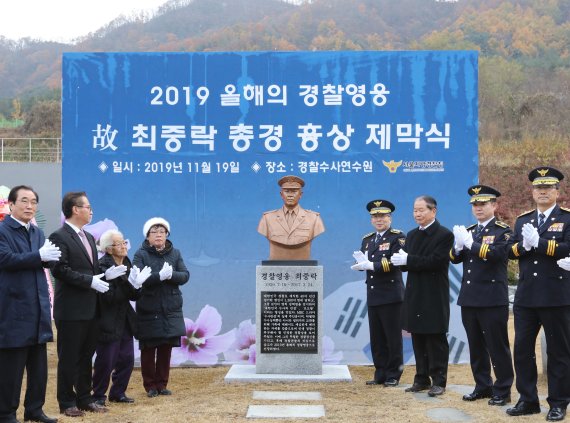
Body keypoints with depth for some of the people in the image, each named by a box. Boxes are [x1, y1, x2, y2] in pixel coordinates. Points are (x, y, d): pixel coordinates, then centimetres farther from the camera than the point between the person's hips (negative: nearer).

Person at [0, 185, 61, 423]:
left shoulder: (38, 233, 16)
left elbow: (45, 261, 5)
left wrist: (49, 255, -18)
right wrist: (39, 256, -20)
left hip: (38, 308, 7)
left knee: (39, 365, 13)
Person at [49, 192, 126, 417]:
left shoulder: (89, 237, 16)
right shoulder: (59, 237, -11)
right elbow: (60, 270, -19)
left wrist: (105, 274, 0)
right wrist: (91, 281, -19)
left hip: (91, 308, 8)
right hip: (71, 309, -8)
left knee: (86, 357, 14)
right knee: (69, 358, 2)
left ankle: (84, 399, 23)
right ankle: (67, 403, 12)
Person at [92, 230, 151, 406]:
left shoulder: (127, 265, 9)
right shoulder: (103, 267, -15)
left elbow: (134, 296, 10)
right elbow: (108, 296, -22)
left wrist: (137, 284, -12)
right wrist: (131, 285, -26)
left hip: (125, 320, 8)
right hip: (109, 322, -8)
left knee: (127, 359, 11)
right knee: (106, 361, -2)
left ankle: (118, 392, 24)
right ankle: (98, 396, 12)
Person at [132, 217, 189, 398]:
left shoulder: (175, 253, 8)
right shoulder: (141, 255, -2)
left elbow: (185, 275, -1)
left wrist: (171, 275, -20)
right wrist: (160, 275, -26)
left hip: (171, 310, 3)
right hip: (148, 310, -3)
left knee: (166, 349, 7)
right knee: (148, 349, 2)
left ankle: (162, 384, 18)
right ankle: (150, 385, 14)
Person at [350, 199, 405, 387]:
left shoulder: (398, 237, -3)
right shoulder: (367, 239, 17)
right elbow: (364, 263, 10)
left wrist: (372, 265, -24)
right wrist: (362, 261, -13)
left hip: (391, 295, -6)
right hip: (373, 295, 6)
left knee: (393, 337, 0)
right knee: (376, 338, 8)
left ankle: (393, 375, 9)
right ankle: (380, 374, 16)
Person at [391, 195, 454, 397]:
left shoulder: (444, 235, -7)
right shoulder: (412, 235, 15)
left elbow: (435, 261, -19)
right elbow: (407, 263, 9)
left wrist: (408, 260, -22)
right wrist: (400, 259, -14)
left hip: (434, 298, -7)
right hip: (415, 295, 7)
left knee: (436, 340, 0)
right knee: (418, 340, 10)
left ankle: (438, 381, 7)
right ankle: (422, 379, 18)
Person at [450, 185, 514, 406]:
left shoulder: (503, 231, -3)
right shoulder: (468, 231, 16)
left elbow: (498, 253, -21)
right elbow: (454, 258, 11)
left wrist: (471, 243, -22)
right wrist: (459, 246, -10)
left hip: (492, 299, -6)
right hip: (469, 298, 6)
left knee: (497, 346, -1)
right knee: (476, 346, 12)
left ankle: (503, 390, 7)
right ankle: (483, 386, 22)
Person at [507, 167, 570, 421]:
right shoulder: (522, 220, 14)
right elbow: (510, 252, 5)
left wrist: (538, 242, -23)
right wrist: (523, 245, -16)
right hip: (526, 297, 5)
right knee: (522, 348, 7)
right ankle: (528, 400, 18)